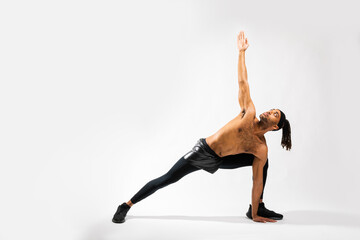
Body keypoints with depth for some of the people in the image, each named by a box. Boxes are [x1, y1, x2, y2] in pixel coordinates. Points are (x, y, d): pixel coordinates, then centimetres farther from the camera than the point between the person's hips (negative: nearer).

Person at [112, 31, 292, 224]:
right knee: (167, 179, -7)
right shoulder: (250, 113, -14)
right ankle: (126, 206, 9)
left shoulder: (261, 148, -9)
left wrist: (254, 214, -6)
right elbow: (242, 82, -12)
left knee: (263, 162, -2)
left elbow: (257, 181, -6)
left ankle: (258, 208, 6)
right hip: (202, 151, -3)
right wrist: (242, 52, -11)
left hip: (217, 161, 4)